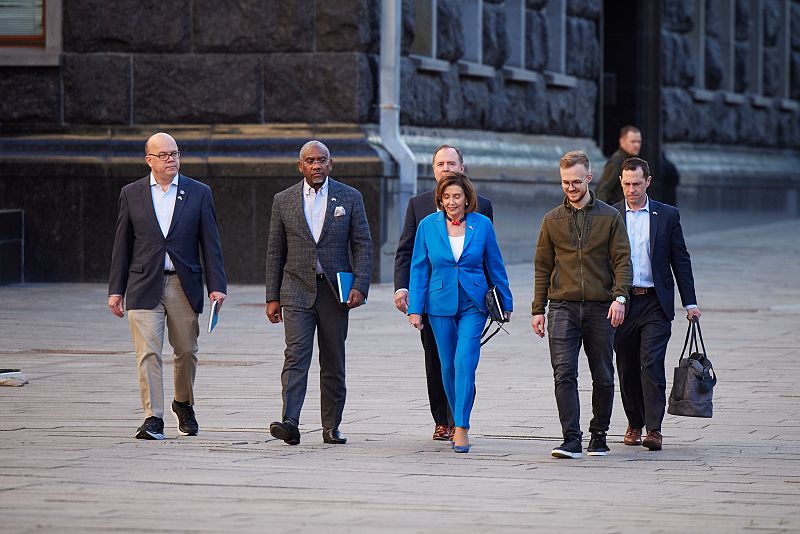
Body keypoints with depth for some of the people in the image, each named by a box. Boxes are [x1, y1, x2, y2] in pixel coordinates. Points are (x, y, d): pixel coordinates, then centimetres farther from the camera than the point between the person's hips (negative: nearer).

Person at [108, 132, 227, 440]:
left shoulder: (199, 193, 5)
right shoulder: (131, 194, 6)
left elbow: (210, 243, 4)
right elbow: (122, 246, 8)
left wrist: (216, 286, -5)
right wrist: (116, 290, 4)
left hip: (184, 284, 1)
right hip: (144, 286, -1)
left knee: (186, 351, 10)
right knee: (148, 353, -9)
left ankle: (184, 404, 34)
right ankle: (153, 418, -8)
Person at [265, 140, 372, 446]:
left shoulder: (349, 198, 5)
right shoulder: (284, 200, 6)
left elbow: (363, 245, 3)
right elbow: (275, 252, 8)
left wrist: (360, 287, -9)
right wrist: (272, 297, 4)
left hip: (334, 291, 1)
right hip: (297, 289, -1)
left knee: (333, 363, 6)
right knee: (296, 355, -14)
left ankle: (331, 427, 13)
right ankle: (289, 423, -24)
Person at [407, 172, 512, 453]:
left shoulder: (482, 224, -1)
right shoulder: (428, 225, 0)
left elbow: (495, 266, 7)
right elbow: (419, 269, 4)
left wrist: (505, 303, 11)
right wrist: (415, 309, 0)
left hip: (473, 304, -2)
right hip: (440, 304, 2)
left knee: (465, 361, -15)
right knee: (448, 366, 8)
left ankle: (461, 428, -16)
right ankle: (458, 423, 26)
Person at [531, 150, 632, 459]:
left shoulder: (610, 217, 5)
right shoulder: (552, 220, 10)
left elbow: (622, 260, 1)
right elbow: (543, 267, 12)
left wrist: (620, 297, -15)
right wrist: (538, 310, 6)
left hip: (601, 309, 0)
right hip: (563, 307, 0)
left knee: (603, 377, 6)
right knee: (564, 375, -12)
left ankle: (598, 436, 19)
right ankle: (571, 440, -14)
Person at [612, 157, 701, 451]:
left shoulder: (667, 215, 5)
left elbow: (680, 261, 8)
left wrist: (690, 302, 4)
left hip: (655, 303, -1)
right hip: (621, 302, 1)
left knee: (652, 364, -12)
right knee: (627, 368, 8)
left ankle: (654, 429, -13)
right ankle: (634, 424, 23)